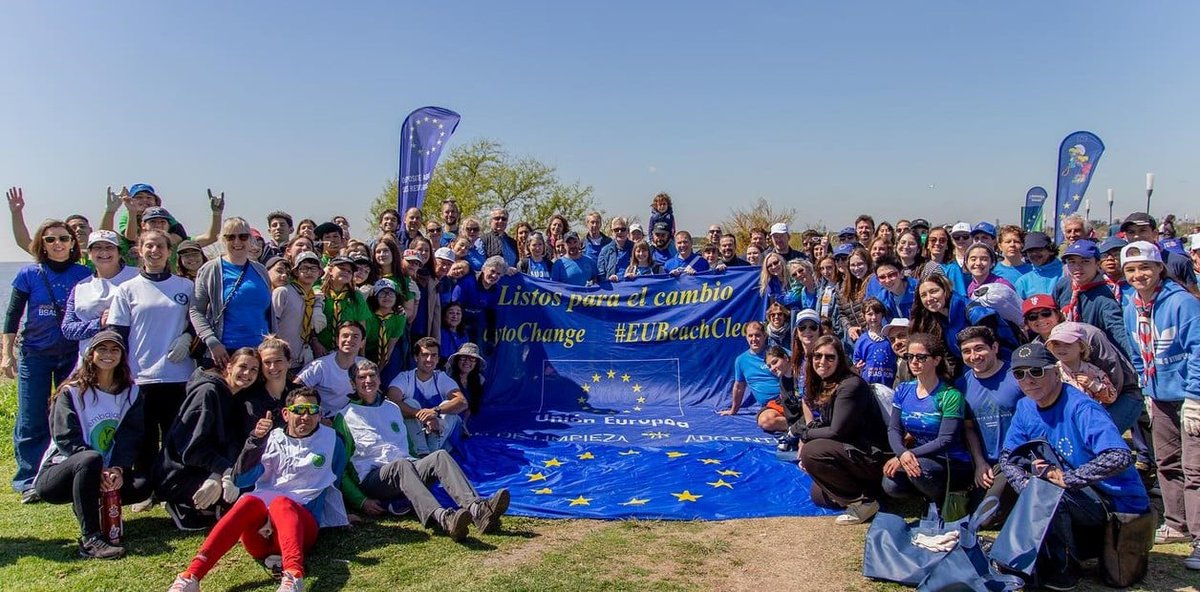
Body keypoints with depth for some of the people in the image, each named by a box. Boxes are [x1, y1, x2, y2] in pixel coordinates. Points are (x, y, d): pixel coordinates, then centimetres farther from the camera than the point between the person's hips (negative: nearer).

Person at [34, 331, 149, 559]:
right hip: (60, 471, -4)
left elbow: (131, 438, -3)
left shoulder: (130, 393, 5)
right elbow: (66, 439, -15)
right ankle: (90, 539, -34)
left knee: (141, 486, -23)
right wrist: (99, 470, -28)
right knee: (90, 459, -37)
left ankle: (89, 506, 5)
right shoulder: (71, 392, -6)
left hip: (105, 474, 4)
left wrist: (118, 470, -21)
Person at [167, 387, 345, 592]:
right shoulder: (272, 439, 16)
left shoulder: (331, 440, 15)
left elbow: (333, 485, 19)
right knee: (249, 501, -33)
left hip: (302, 522, -2)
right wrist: (255, 440, -9)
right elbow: (243, 479, 3)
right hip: (259, 528, 2)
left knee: (281, 503, -36)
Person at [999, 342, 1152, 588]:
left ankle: (1062, 570, -8)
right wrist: (1027, 484, -16)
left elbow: (1120, 457, -37)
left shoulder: (1080, 408, -24)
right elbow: (1007, 457, 4)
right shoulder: (1025, 407, 0)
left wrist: (1067, 479, -33)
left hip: (1118, 502, -8)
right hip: (1080, 499, 8)